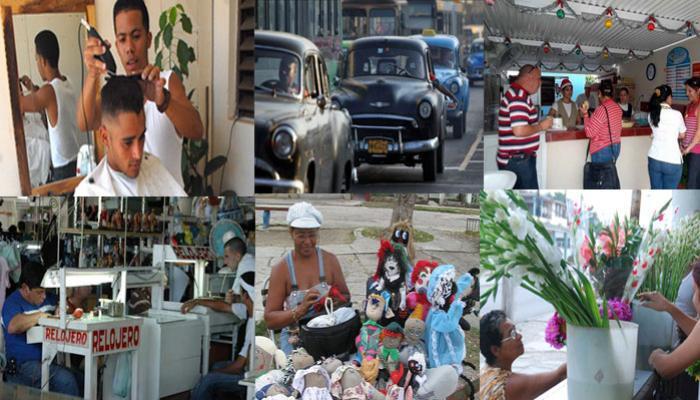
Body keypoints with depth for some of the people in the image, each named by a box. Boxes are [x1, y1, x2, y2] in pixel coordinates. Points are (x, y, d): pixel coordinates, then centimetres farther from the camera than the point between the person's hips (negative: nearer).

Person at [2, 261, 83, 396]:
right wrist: (39, 315, -17)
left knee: (81, 378, -14)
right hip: (24, 364, -8)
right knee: (65, 379, -29)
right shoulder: (12, 303, -8)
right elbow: (13, 326, -29)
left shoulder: (47, 298, 16)